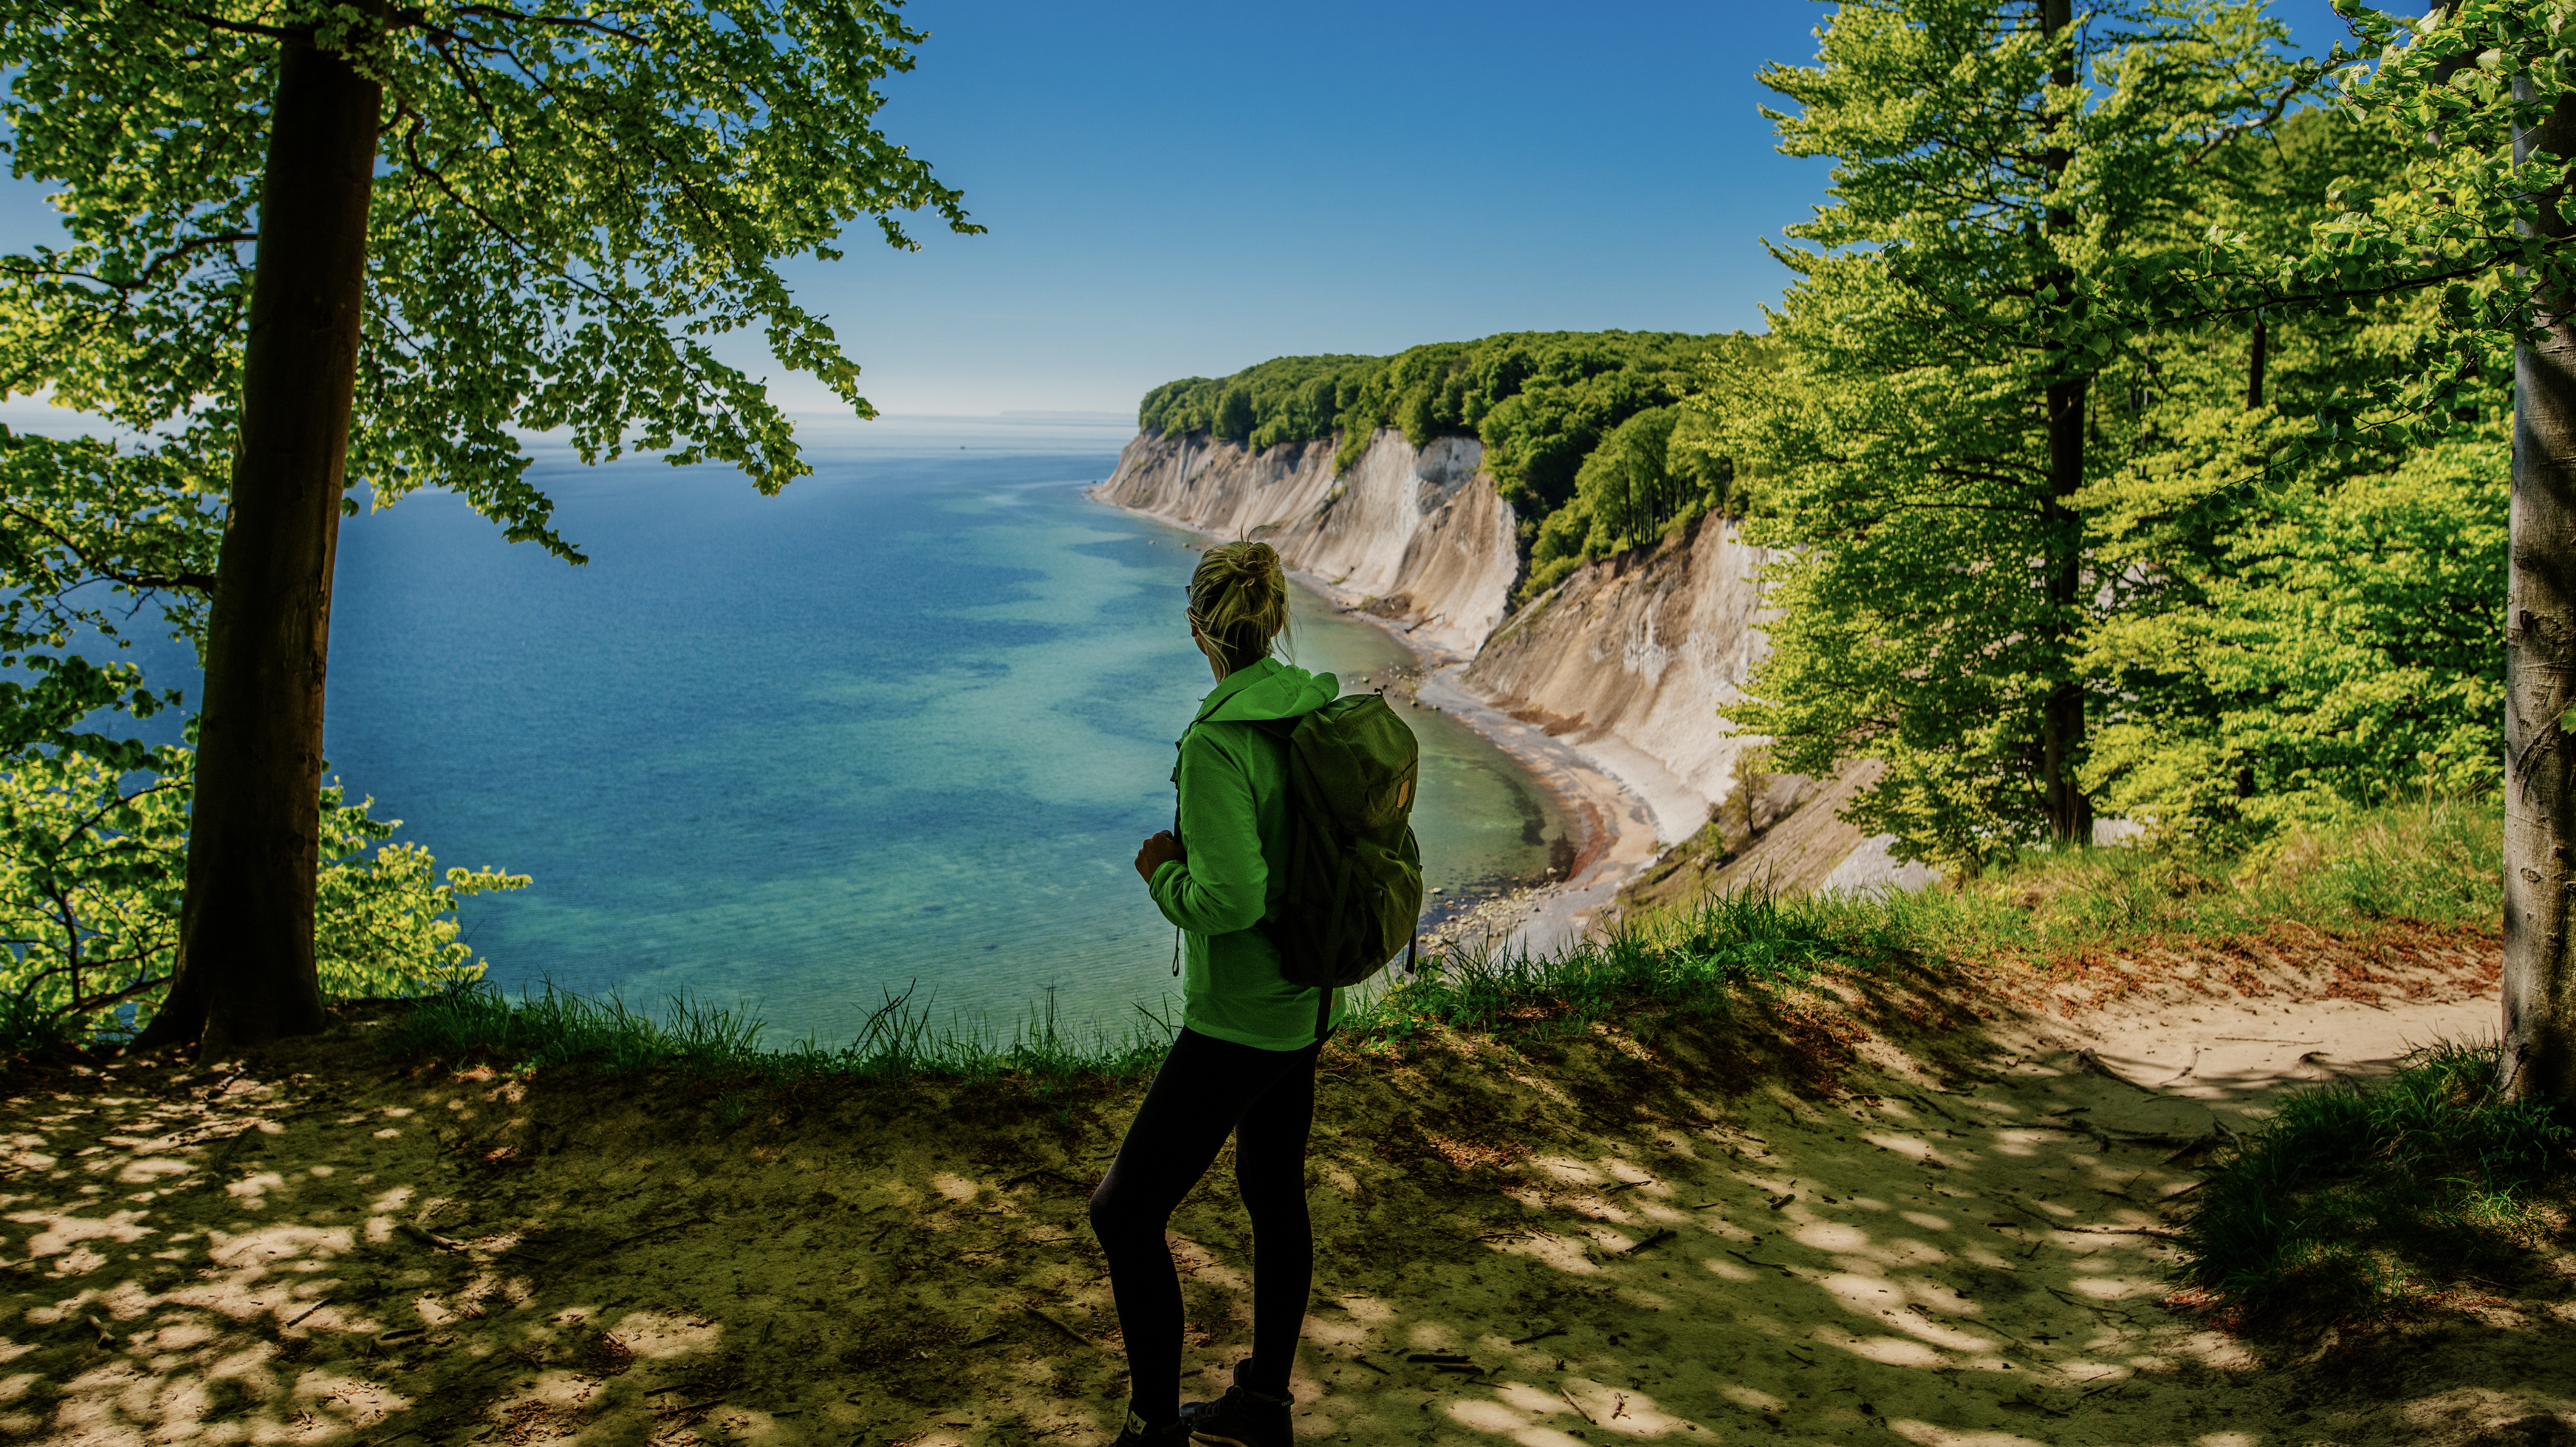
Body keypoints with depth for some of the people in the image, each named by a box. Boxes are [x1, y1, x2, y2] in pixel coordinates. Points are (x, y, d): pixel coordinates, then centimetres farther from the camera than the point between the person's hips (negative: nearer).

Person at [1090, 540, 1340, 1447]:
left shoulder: (1218, 742, -25)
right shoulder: (1320, 709, -1)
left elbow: (1229, 901, -30)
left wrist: (1163, 872, -9)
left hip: (1238, 1021, -9)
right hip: (1306, 1004, 9)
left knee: (1125, 1212, 4)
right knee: (1276, 1194, 21)